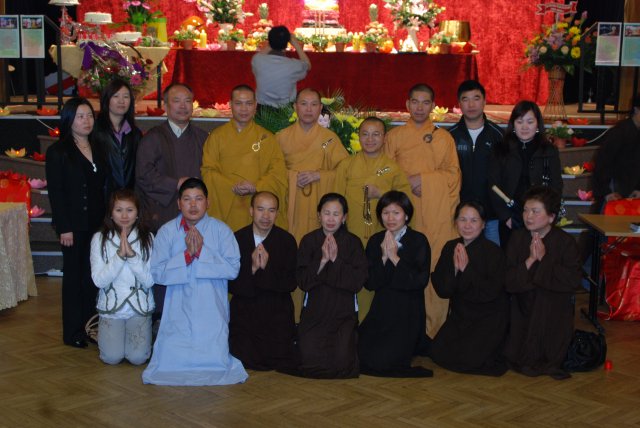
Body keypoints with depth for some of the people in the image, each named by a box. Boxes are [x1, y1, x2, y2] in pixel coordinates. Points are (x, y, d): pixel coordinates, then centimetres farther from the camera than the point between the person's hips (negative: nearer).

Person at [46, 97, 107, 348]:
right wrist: (64, 228, -13)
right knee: (74, 275, 3)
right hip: (74, 225, -4)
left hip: (97, 222, 5)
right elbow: (55, 193, -8)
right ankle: (73, 332, 11)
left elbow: (104, 186, 12)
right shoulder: (58, 152, -4)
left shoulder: (98, 148, 11)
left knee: (93, 274, 6)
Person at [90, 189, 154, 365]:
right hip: (111, 306, 0)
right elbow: (99, 280, -11)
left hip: (139, 306, 0)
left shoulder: (147, 238, -2)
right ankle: (102, 331, 20)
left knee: (138, 357, -13)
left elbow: (149, 280, -9)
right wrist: (120, 255, -20)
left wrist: (132, 255, -20)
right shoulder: (100, 238, -2)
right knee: (112, 357, -13)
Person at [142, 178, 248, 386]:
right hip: (178, 309, 1)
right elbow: (158, 273, -5)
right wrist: (186, 254, -15)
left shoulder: (221, 230, 0)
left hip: (212, 310, 0)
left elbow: (233, 268, -9)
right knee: (170, 362, -14)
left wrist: (201, 251, -16)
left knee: (215, 361, -14)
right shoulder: (167, 231, 2)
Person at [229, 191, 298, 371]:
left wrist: (266, 268, -21)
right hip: (243, 317, 0)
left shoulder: (287, 240, -1)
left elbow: (291, 283, -8)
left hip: (277, 318, 0)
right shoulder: (237, 239, -1)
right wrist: (252, 269, -21)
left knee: (281, 369, 0)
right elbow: (229, 284, -6)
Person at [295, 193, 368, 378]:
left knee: (342, 363, -16)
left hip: (343, 312, 0)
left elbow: (358, 281, -10)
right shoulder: (308, 241, 1)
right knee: (310, 362, -15)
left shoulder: (353, 242, 0)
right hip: (314, 311, 1)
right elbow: (303, 281, -6)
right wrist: (322, 260, -18)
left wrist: (336, 259, -18)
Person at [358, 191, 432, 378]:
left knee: (380, 360, -16)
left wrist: (395, 258, -18)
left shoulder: (418, 241, -6)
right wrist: (383, 257, -15)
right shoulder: (375, 241, 5)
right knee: (361, 354, -9)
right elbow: (370, 283, -2)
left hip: (408, 312, -4)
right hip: (381, 309, 5)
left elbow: (420, 280, -16)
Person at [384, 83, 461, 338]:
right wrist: (407, 183, -9)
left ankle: (433, 328, 2)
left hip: (436, 213, 0)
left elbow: (453, 174, 6)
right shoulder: (394, 136, 13)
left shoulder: (444, 137, 11)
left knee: (435, 266, -5)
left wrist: (423, 179, -8)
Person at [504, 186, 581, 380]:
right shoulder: (517, 238, 1)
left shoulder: (565, 242, -7)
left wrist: (543, 259, -19)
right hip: (523, 305, 1)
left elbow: (573, 281, -20)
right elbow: (508, 282, -8)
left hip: (554, 308, -1)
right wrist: (530, 260, -21)